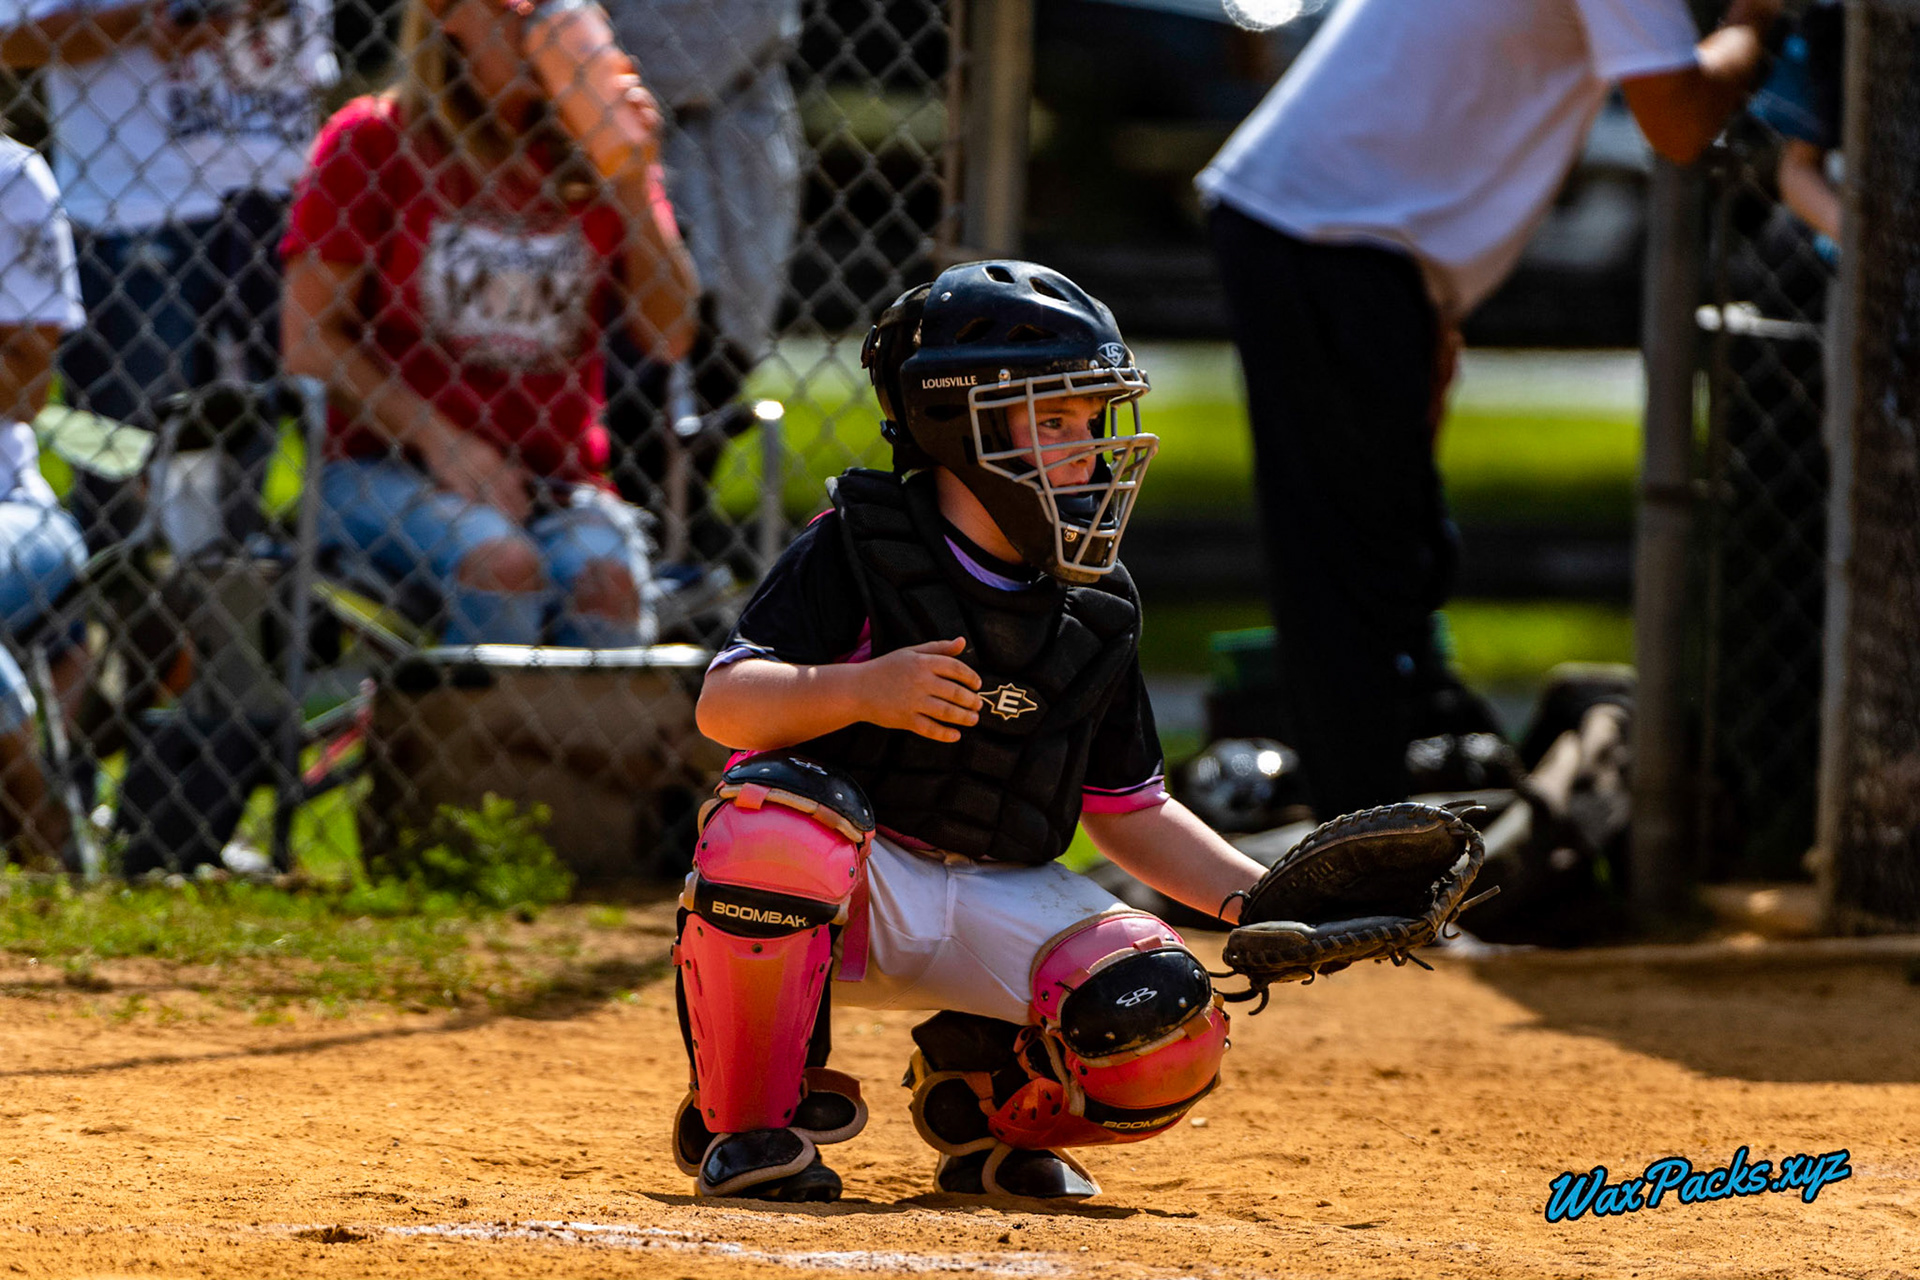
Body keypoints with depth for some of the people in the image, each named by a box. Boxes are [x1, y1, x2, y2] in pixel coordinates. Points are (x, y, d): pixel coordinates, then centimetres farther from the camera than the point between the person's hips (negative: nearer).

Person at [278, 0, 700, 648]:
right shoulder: (370, 140, 5)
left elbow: (671, 338, 9)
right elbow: (310, 339, 0)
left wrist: (632, 181, 0)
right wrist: (438, 438, -10)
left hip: (561, 483, 2)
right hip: (390, 468, -2)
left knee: (606, 580, -31)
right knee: (505, 562, -35)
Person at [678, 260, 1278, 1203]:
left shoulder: (1096, 608, 9)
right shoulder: (858, 551, -8)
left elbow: (1130, 813, 16)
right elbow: (723, 705, -18)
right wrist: (861, 690, -35)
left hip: (999, 902, 4)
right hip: (847, 885, -4)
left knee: (1166, 1037, -22)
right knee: (781, 812, -40)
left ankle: (984, 1098, 14)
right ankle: (746, 1124, -17)